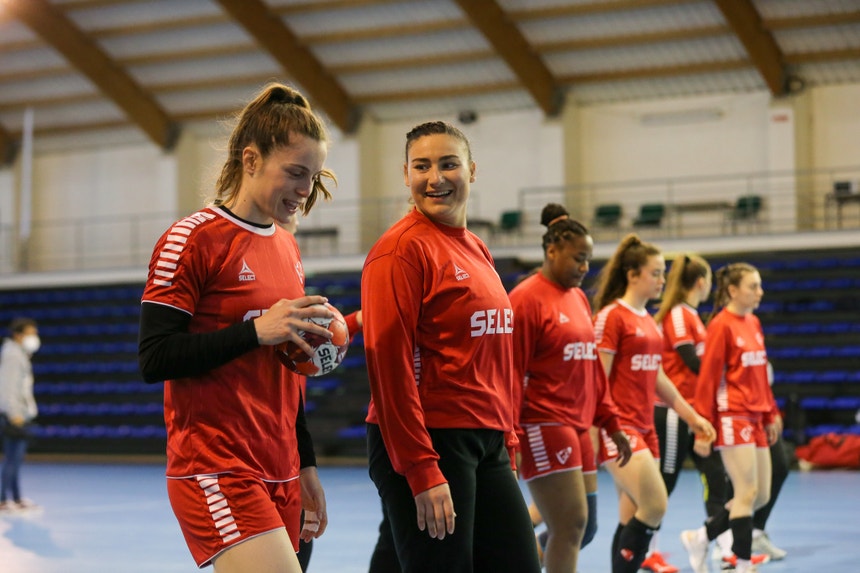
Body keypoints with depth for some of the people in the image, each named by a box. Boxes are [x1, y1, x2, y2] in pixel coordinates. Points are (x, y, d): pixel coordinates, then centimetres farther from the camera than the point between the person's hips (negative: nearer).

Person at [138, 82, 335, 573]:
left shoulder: (288, 248, 15)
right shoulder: (193, 239, -8)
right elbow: (154, 359, -13)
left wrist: (306, 465, 21)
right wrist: (256, 331, -20)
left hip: (279, 474, 7)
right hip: (217, 472, -7)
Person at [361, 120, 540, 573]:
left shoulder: (478, 251, 15)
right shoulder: (402, 249, -11)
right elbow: (389, 361, -17)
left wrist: (507, 443, 16)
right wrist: (421, 471, -20)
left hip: (488, 446, 8)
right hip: (429, 446, -8)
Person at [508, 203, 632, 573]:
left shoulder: (579, 299, 14)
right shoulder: (526, 299, -10)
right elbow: (511, 374, -13)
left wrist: (611, 424, 16)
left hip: (577, 427, 8)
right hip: (543, 427, -8)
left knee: (585, 526, 8)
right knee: (571, 524, -9)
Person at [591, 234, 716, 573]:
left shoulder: (648, 320, 15)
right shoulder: (611, 316, -10)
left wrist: (692, 416, 23)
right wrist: (596, 433, -20)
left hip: (644, 428, 8)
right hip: (619, 428, -8)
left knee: (633, 518, 8)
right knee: (654, 507, -14)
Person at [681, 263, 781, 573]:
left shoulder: (754, 323, 13)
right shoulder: (721, 325, -11)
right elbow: (707, 378, -12)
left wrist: (770, 414, 17)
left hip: (755, 417, 8)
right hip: (732, 417, -8)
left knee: (761, 495, 8)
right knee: (747, 493, -8)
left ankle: (700, 538, 21)